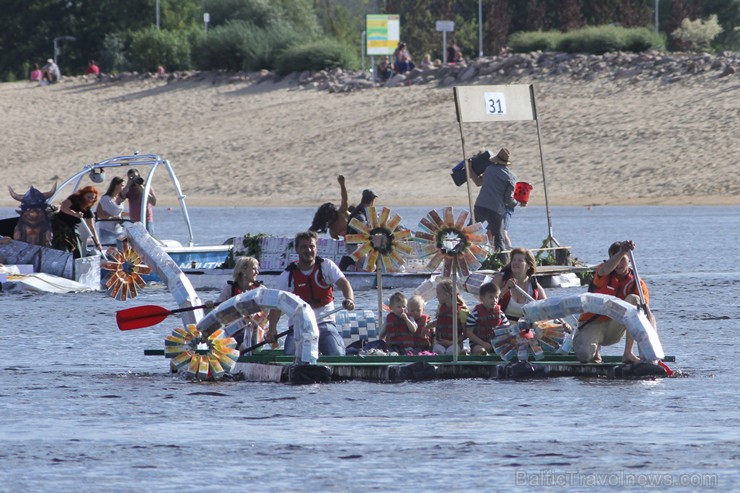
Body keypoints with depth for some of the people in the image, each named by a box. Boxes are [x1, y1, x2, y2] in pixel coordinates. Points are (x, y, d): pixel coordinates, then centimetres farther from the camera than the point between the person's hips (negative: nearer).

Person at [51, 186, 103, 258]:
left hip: (71, 228, 7)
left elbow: (91, 227, 7)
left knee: (78, 254, 4)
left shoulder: (87, 210, 4)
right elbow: (63, 207, -31)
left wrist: (98, 243, 3)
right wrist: (75, 214, -45)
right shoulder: (74, 199, -13)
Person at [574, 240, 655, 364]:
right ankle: (595, 348, 9)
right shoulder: (605, 275, -9)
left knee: (634, 299, -22)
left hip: (614, 330, 2)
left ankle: (628, 354, -19)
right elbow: (605, 270, -38)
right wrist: (622, 251, -55)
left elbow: (648, 314, -13)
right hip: (593, 325, -2)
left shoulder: (637, 284, -4)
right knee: (584, 355, -34)